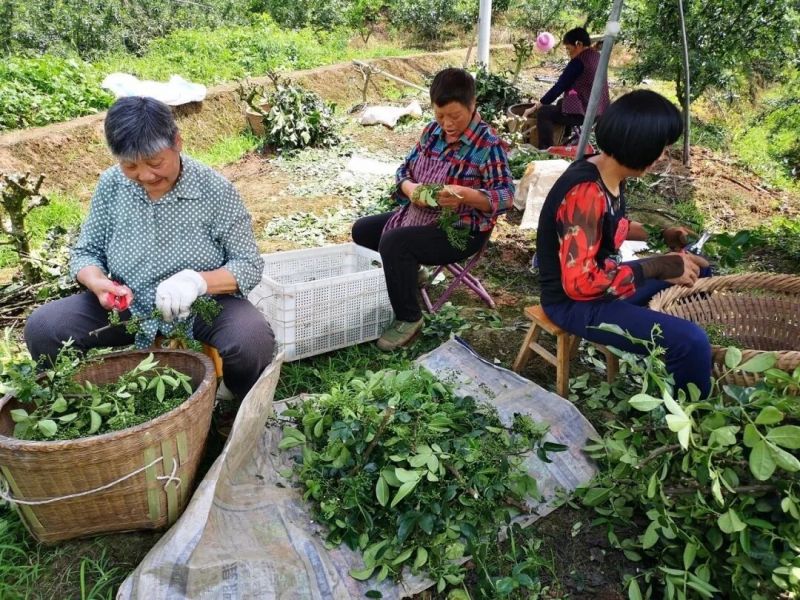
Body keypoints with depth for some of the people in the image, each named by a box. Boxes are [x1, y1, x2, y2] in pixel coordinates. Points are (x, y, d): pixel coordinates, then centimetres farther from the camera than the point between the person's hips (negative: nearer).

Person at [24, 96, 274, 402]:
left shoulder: (216, 190, -14)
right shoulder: (110, 185, -4)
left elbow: (250, 266, -12)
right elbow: (85, 252, 6)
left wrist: (197, 281, -31)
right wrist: (97, 282, -18)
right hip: (127, 308, 4)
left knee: (252, 339, -32)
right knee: (42, 327, -15)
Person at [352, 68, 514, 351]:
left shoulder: (489, 144, -16)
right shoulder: (432, 131, 4)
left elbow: (506, 196, -18)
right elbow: (405, 169, 10)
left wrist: (464, 194, -36)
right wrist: (410, 188, -15)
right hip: (418, 216, 8)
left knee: (393, 243, -29)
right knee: (362, 230, 7)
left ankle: (409, 319, -12)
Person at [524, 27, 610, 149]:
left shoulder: (579, 61, -16)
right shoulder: (597, 57, 12)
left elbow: (559, 86, -16)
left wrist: (536, 106, -9)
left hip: (584, 112, -10)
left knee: (543, 113, -10)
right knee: (561, 103, 34)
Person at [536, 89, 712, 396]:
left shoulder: (610, 175, 0)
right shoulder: (586, 193, -29)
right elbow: (580, 282, -32)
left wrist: (657, 233, 4)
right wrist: (658, 267, -25)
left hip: (598, 280, 10)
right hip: (574, 301, -10)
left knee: (699, 268, 19)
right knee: (690, 342, -23)